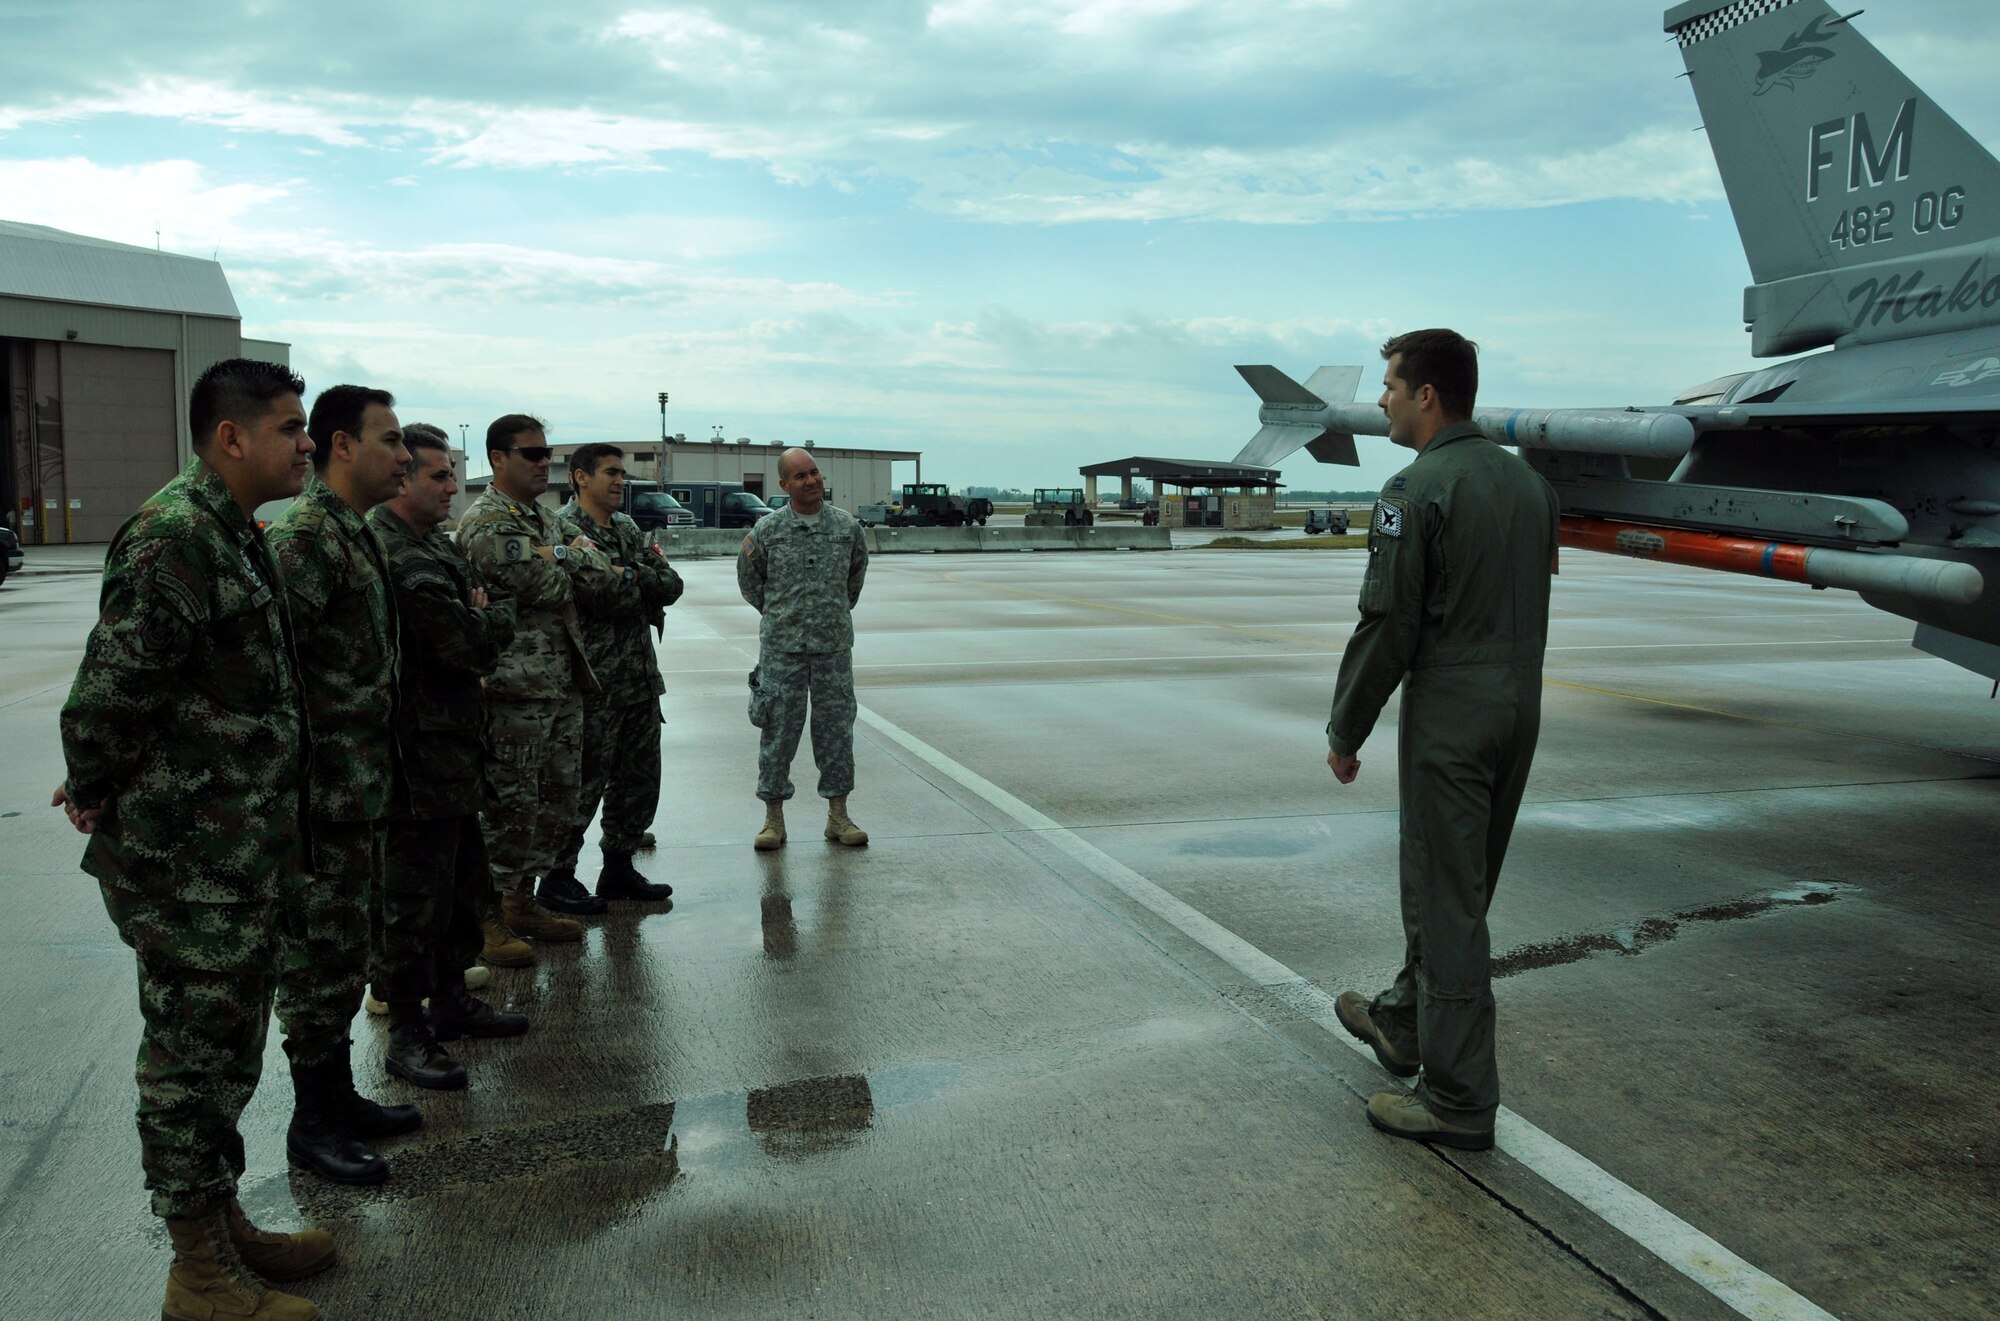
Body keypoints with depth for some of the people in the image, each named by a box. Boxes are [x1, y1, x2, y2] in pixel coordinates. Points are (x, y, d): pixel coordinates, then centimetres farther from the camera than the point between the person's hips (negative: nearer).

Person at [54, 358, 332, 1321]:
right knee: (192, 1056, 4)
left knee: (227, 1050, 19)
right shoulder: (171, 536, -20)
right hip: (186, 865, -9)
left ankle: (223, 1222, 35)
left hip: (241, 854, 9)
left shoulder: (236, 533, 12)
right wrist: (93, 794, -8)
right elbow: (111, 687, -23)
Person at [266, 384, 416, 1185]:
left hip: (361, 787, 10)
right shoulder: (302, 536, -17)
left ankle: (339, 1095, 31)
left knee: (351, 948, 18)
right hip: (325, 793, -10)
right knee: (322, 958, 2)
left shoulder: (354, 533, 14)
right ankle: (312, 1122, 16)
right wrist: (306, 781, -22)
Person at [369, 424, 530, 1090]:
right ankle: (407, 1033, 12)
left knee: (465, 883, 20)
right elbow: (474, 644, -23)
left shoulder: (437, 545, 14)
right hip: (416, 753, -10)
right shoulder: (394, 557, -20)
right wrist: (496, 617, -3)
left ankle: (451, 998, 34)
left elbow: (479, 643, 16)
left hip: (450, 748, 10)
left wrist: (482, 619, -6)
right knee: (416, 895, 0)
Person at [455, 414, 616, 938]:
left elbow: (600, 575, 7)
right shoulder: (485, 522, -12)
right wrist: (573, 561, 0)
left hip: (564, 683, 9)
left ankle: (523, 902, 26)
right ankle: (490, 917, 10)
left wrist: (560, 554, -9)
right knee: (512, 804, -2)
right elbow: (551, 589, -20)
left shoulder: (545, 519, 17)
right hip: (516, 688, -9)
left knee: (559, 798, 14)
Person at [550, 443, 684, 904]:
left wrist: (631, 573, -11)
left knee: (639, 780, 14)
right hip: (594, 682, -8)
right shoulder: (564, 529, -10)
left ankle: (619, 867, 27)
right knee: (583, 784, 0)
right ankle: (558, 876, 13)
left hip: (640, 677, 8)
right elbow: (596, 594, -23)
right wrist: (641, 583, -8)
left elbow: (672, 586, 7)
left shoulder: (628, 528, 16)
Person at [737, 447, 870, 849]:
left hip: (834, 646, 2)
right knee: (778, 730, 2)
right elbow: (748, 579, 12)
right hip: (781, 649, -1)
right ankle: (774, 819, 12)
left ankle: (838, 816, 16)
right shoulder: (767, 530, -2)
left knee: (836, 729, 6)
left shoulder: (847, 526, 3)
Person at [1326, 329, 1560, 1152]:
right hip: (1521, 711, 9)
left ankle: (1460, 1100, 7)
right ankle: (1403, 1022, 38)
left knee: (1448, 901, -1)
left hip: (1449, 716, -9)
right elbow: (1529, 610, 15)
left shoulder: (1418, 490, -15)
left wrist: (1346, 731, -7)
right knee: (1449, 882, 20)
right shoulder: (1528, 481, 11)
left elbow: (1387, 626, -16)